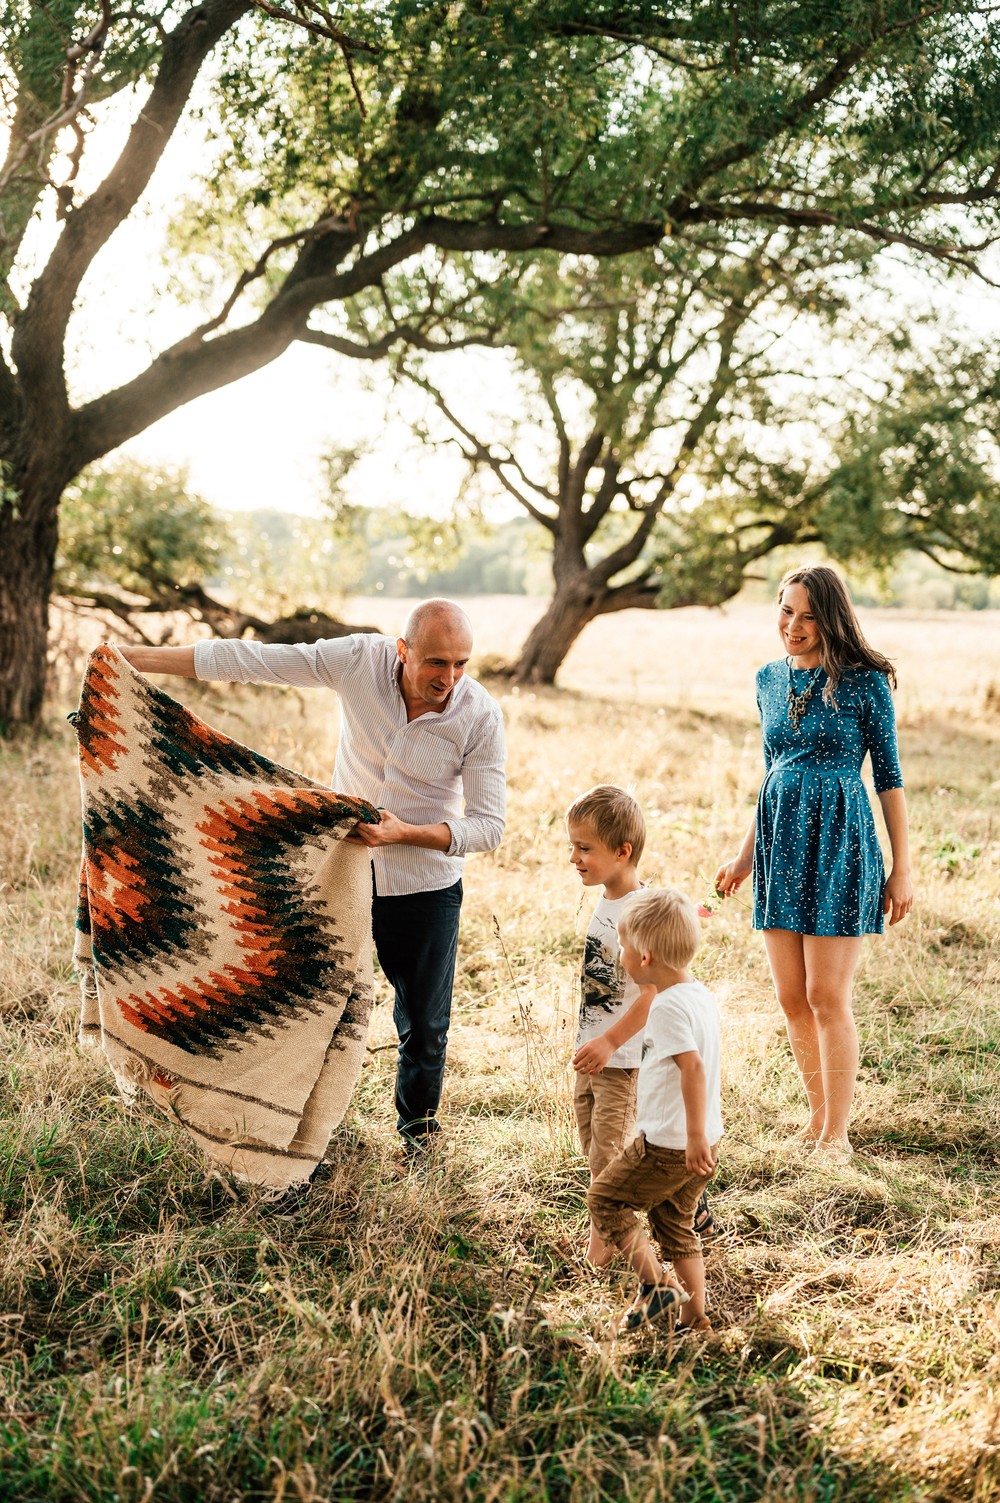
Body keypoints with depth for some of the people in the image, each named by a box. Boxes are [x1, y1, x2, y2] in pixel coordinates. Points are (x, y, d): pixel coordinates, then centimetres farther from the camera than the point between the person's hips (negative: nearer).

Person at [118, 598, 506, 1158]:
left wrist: (406, 833, -30)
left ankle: (418, 1127, 38)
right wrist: (136, 656, -14)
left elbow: (489, 824, -16)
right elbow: (250, 660, -15)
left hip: (425, 888, -1)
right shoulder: (360, 659, -18)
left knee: (425, 1026, 10)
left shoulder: (482, 715, -20)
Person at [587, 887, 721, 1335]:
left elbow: (692, 1067, -31)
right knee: (676, 1225, 20)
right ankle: (696, 1319, 24)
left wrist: (694, 1137, -29)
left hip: (667, 1146, -9)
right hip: (702, 1141, 9)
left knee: (604, 1198, 8)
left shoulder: (667, 1006, -21)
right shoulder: (701, 995, 7)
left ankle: (655, 1283, 3)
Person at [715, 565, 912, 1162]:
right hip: (780, 842, 6)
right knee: (791, 997, 9)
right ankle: (820, 1114, 24)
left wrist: (902, 868, -6)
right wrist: (747, 854, 18)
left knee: (827, 997, -4)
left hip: (840, 843, -6)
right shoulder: (770, 679, 9)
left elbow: (890, 777, -4)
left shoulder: (864, 681, -8)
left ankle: (837, 1134, 10)